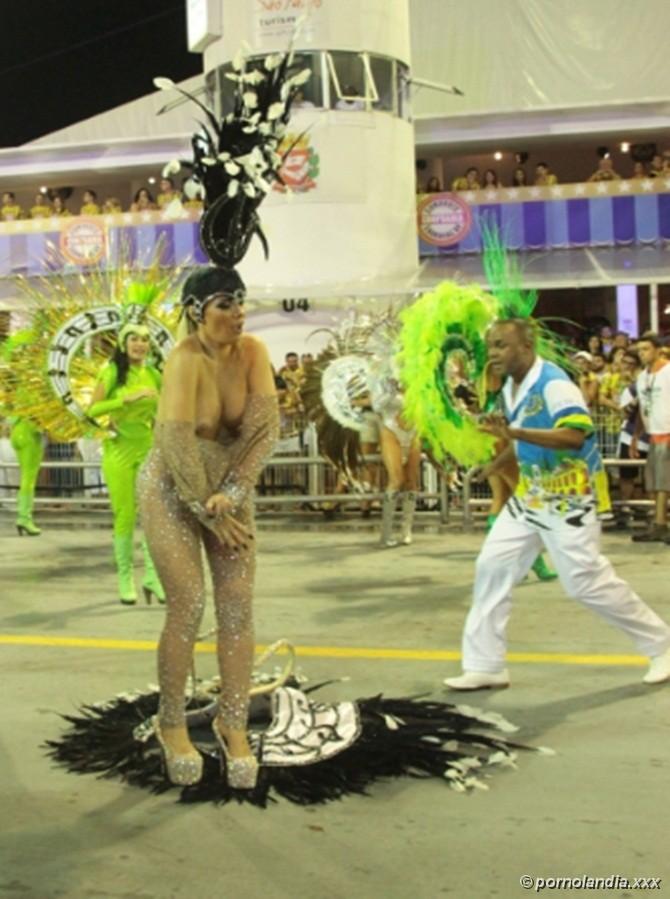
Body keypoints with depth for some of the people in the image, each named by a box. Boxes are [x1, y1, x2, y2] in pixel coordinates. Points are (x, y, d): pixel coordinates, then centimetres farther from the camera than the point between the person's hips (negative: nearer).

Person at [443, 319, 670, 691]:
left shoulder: (554, 383, -21)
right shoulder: (510, 387, 6)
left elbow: (575, 435, -33)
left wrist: (514, 432, -39)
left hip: (569, 499, -8)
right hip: (531, 495, 9)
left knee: (587, 582, -4)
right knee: (491, 568, 2)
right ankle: (485, 666, 10)